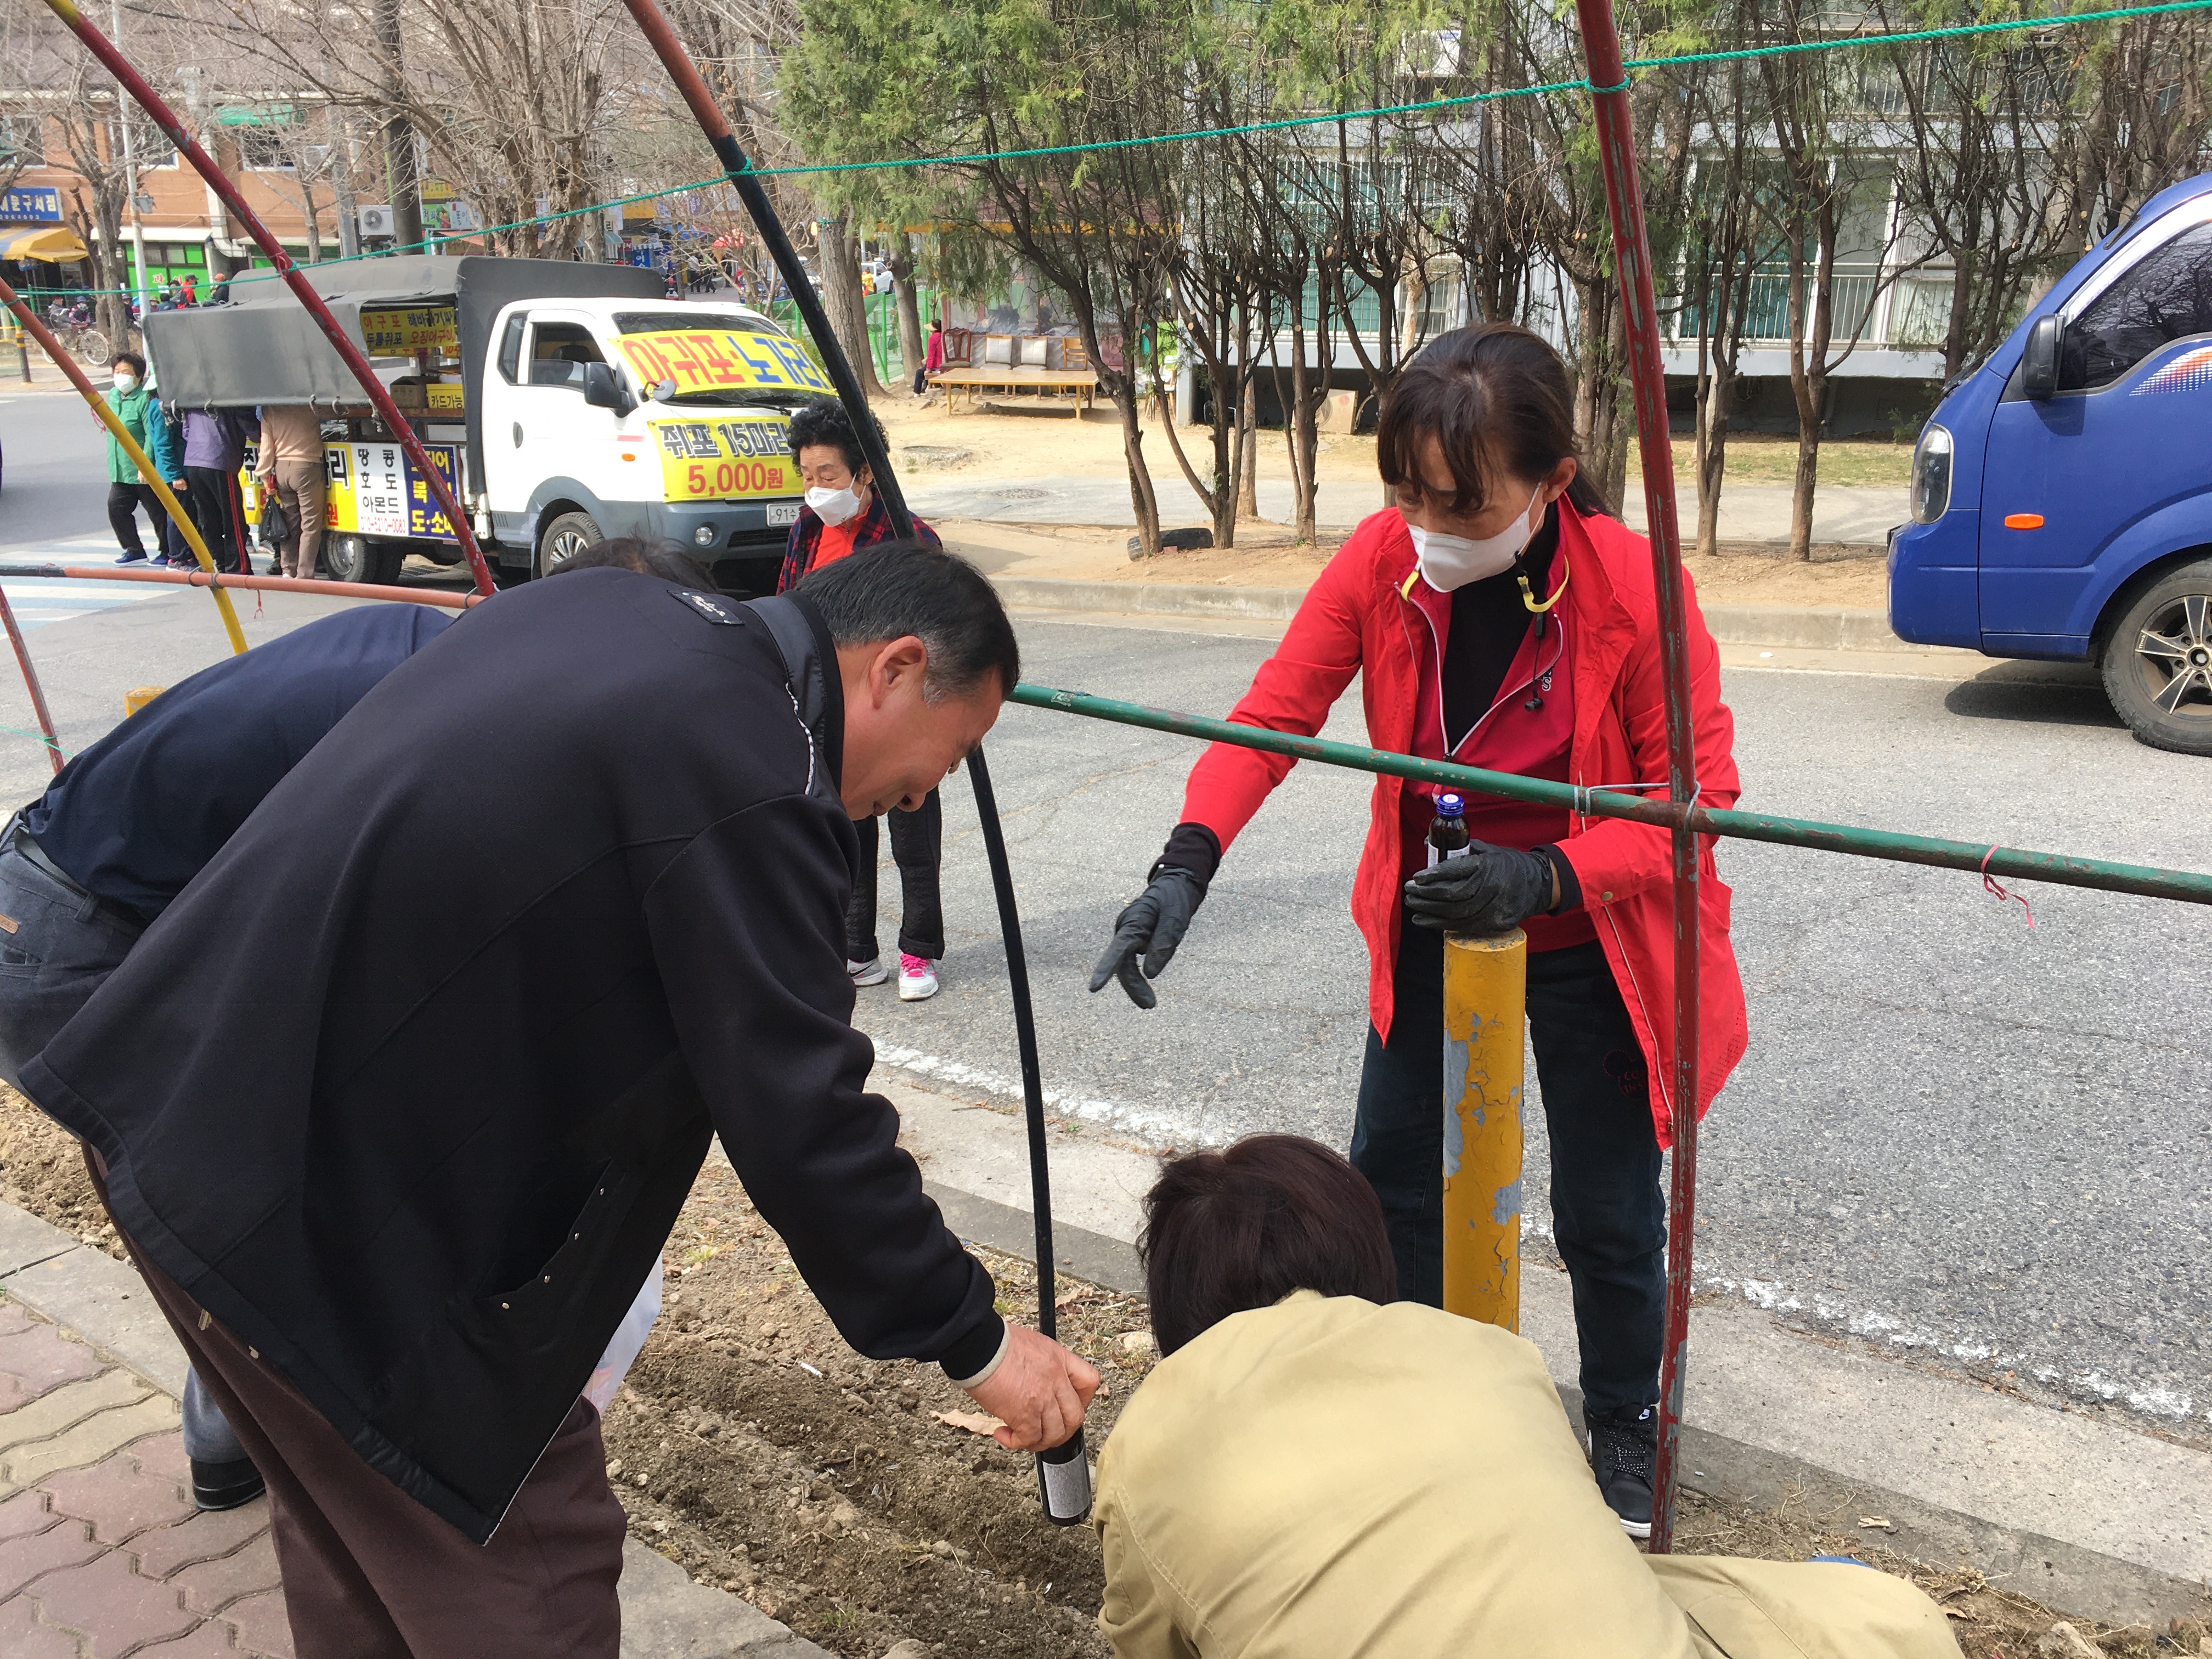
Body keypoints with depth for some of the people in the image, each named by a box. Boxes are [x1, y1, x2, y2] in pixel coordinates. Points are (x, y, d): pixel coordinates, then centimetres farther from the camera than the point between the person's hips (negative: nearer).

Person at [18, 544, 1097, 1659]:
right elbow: (796, 1116, -20)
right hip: (309, 1200, -10)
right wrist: (972, 1342, -7)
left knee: (350, 1505, 25)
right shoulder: (750, 775, -21)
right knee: (527, 1547, 4)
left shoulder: (606, 609, 7)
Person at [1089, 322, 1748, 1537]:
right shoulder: (1382, 562, -17)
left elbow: (1699, 799, -20)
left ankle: (1625, 1434, 37)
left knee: (1606, 1218, 8)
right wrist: (1187, 863, -34)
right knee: (1392, 1181, 15)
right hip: (1431, 931, 4)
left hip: (1591, 945, -3)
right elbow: (1272, 714, -19)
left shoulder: (1635, 590, -26)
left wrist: (1549, 877, -36)